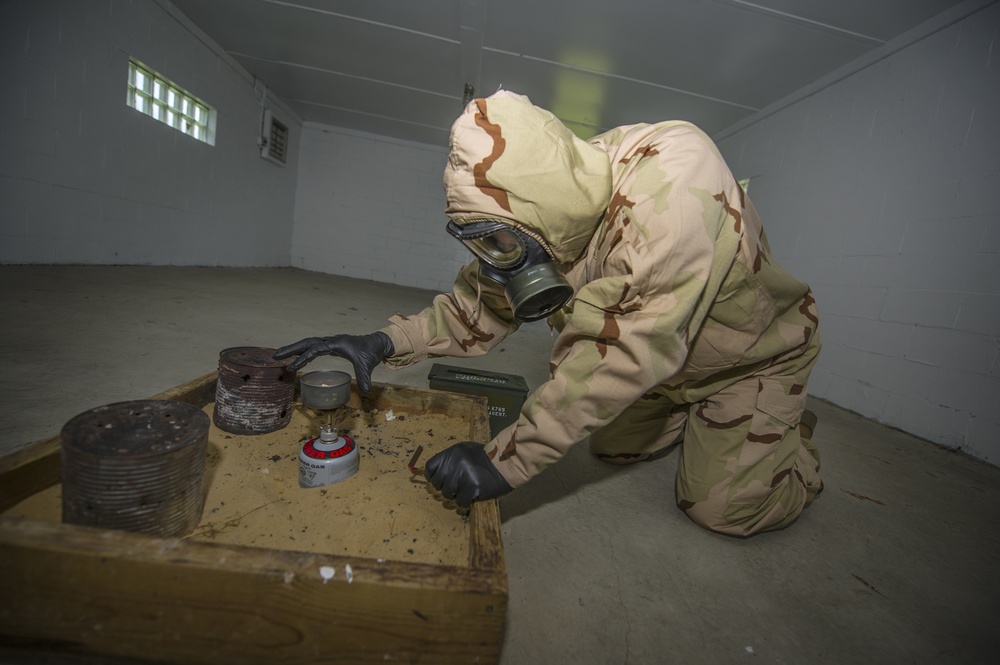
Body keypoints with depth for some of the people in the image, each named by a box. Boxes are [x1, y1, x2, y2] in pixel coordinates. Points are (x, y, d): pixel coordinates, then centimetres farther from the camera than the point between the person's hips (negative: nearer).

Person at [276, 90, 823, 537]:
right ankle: (691, 417, 40)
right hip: (665, 363, 6)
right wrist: (386, 343, -23)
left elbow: (630, 342, -47)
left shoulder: (669, 170, -39)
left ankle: (789, 433, 24)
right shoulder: (544, 222, -17)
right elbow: (480, 304, -8)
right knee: (611, 448, 13)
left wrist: (509, 458, -44)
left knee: (723, 507, -7)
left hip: (755, 352, -5)